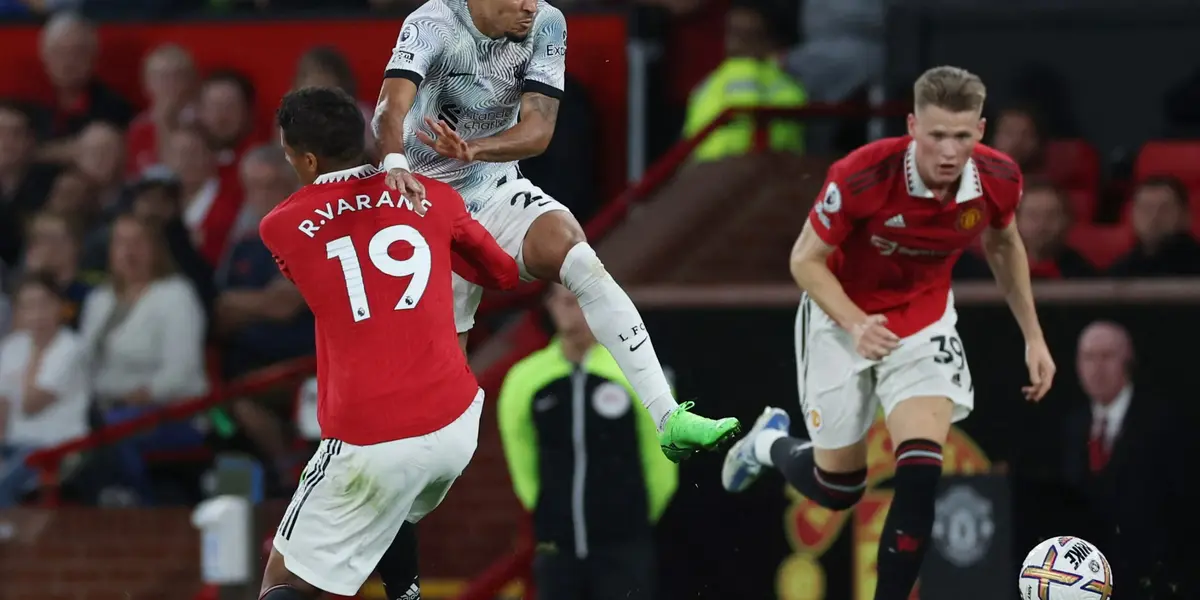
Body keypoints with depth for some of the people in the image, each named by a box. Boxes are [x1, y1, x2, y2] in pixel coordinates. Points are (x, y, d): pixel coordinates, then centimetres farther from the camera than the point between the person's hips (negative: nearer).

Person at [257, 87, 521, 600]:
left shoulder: (281, 227, 3)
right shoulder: (434, 198, 8)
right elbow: (504, 275, 25)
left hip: (369, 441, -4)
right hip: (456, 424, 4)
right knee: (392, 509, 37)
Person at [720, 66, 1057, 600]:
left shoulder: (999, 180, -19)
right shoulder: (861, 176, -33)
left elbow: (1003, 244, 5)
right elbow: (806, 260, -19)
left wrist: (1033, 336, 7)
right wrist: (855, 324, -34)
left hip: (924, 322, 2)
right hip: (844, 317, -2)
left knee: (920, 474, -19)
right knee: (837, 489, 11)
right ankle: (769, 443, 46)